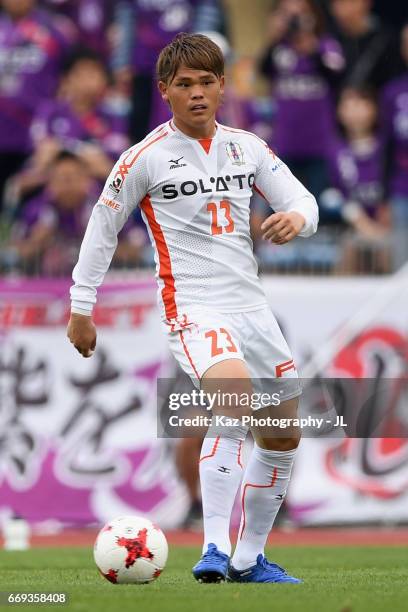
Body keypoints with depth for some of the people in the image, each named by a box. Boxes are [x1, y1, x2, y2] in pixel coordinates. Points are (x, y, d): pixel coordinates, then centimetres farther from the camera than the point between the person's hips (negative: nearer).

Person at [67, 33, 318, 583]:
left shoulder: (247, 147, 10)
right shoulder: (146, 158, -4)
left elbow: (302, 200, 10)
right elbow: (103, 228, 4)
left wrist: (296, 217, -15)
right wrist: (81, 307, 6)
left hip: (252, 307, 7)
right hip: (193, 307, -7)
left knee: (283, 436, 11)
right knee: (235, 397, -32)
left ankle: (248, 559, 27)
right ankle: (214, 549, -35)